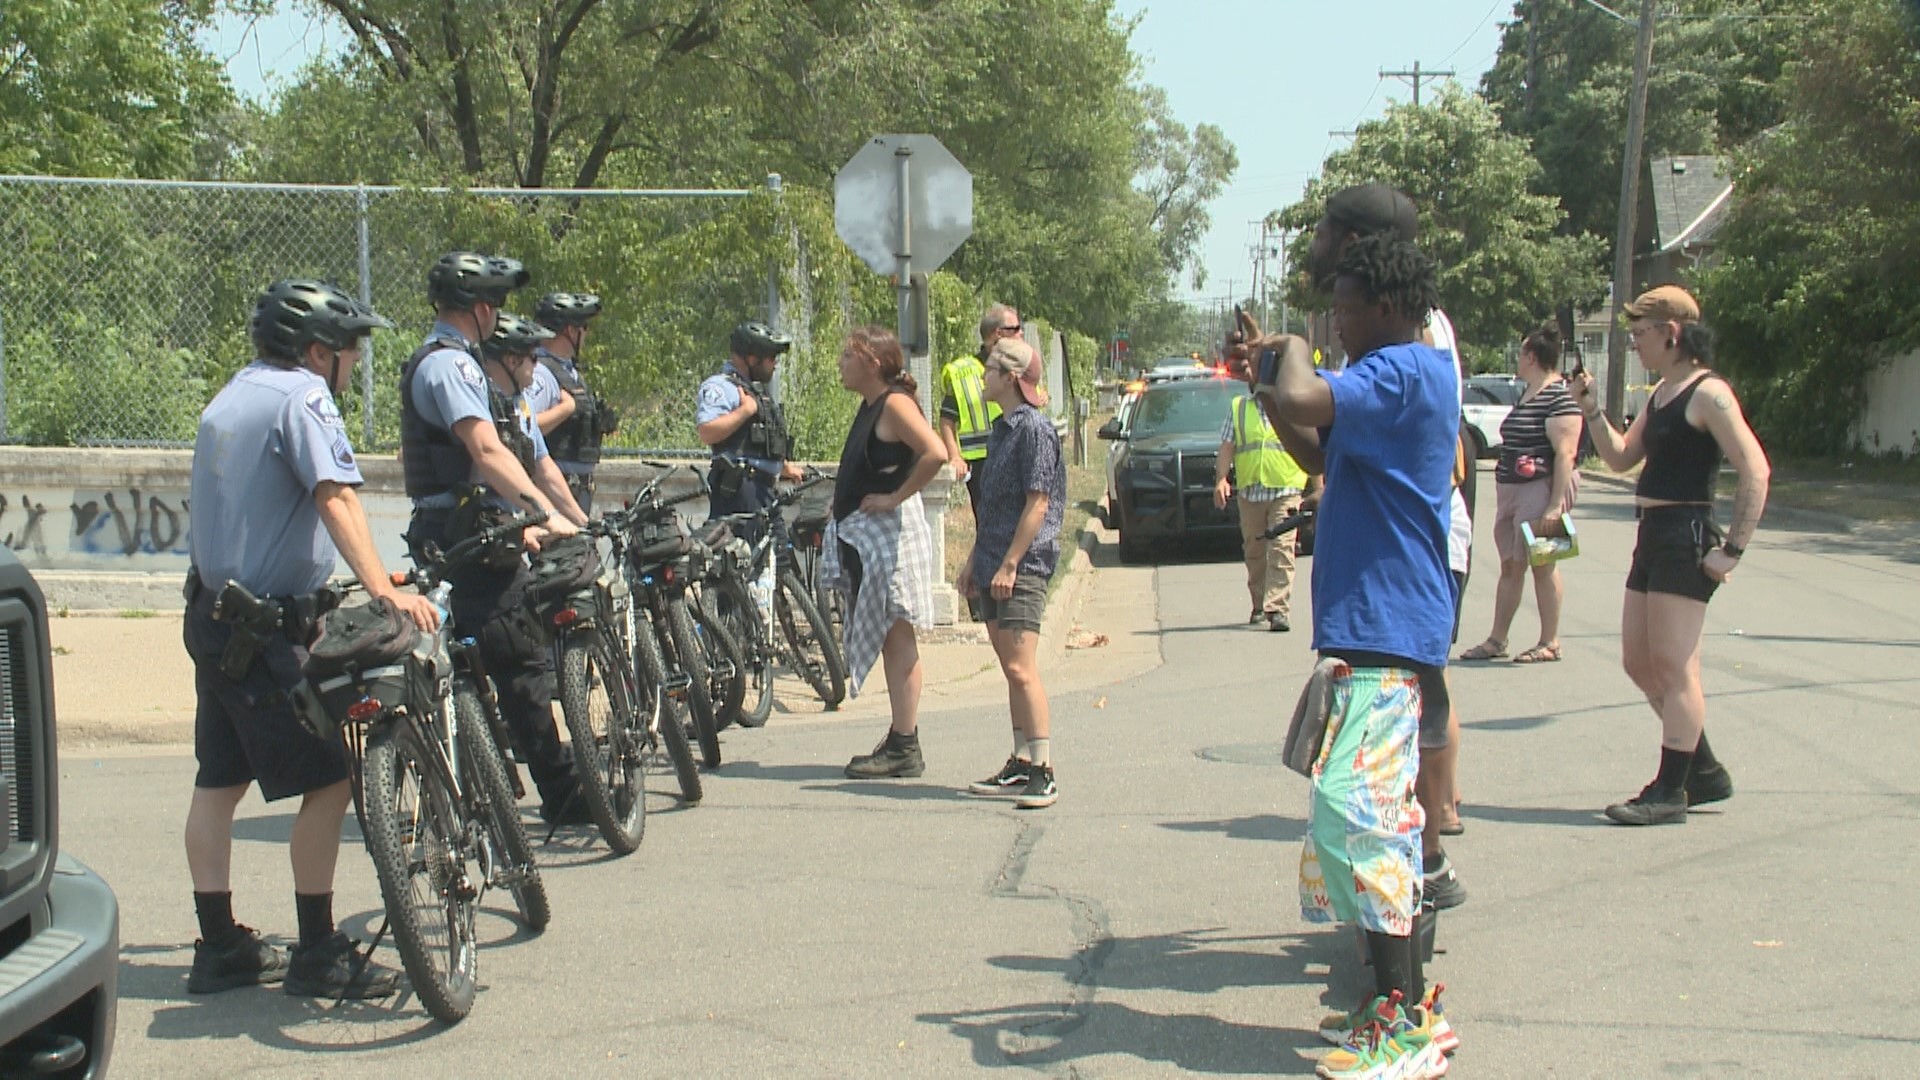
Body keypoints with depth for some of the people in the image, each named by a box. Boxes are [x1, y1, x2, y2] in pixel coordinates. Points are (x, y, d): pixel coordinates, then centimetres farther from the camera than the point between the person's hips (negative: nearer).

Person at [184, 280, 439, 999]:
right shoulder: (301, 396, -12)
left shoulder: (230, 398, 18)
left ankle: (219, 947, 19)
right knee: (329, 779, -6)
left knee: (220, 779, 12)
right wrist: (382, 589, -39)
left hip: (215, 612, 10)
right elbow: (336, 496, -27)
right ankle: (318, 956, -2)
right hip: (268, 628, -10)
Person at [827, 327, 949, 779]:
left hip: (889, 532, -10)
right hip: (861, 535, 10)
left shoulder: (895, 404, -14)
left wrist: (895, 497, -21)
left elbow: (935, 454, -28)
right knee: (886, 640, 13)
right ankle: (898, 742, 19)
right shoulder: (870, 405, 15)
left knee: (896, 638, -6)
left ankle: (904, 749, -3)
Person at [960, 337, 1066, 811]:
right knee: (1010, 670, 10)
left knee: (1022, 669, -13)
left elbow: (1037, 504, -16)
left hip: (1023, 566, -9)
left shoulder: (1034, 428, -11)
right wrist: (974, 560, 21)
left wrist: (1010, 564, -18)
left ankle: (1044, 772, -11)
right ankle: (1021, 766, 15)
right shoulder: (1002, 429, 16)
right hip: (993, 566, 9)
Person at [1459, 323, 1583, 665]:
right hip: (1510, 489, 10)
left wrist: (1556, 505, -24)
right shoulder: (1527, 395, 17)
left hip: (1542, 489, -10)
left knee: (1542, 565, -4)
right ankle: (1497, 640, 15)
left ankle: (1550, 643, 4)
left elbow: (1565, 453, -19)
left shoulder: (1559, 397, -13)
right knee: (1510, 565, 11)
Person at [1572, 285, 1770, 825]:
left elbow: (1755, 470, -18)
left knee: (1674, 666, -6)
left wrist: (1733, 549, -20)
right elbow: (1621, 457, 19)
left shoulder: (1708, 394, -13)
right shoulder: (1661, 392, 16)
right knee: (1638, 662, 13)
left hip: (1687, 537, -10)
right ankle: (1705, 772, 24)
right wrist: (1590, 409, 6)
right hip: (1653, 535, 10)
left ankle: (1669, 792, 1)